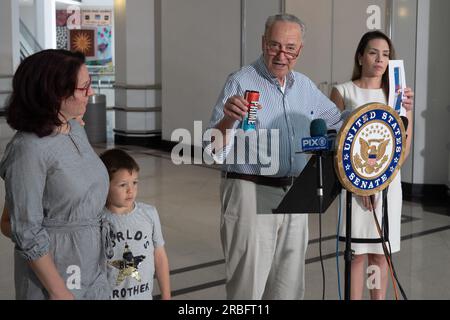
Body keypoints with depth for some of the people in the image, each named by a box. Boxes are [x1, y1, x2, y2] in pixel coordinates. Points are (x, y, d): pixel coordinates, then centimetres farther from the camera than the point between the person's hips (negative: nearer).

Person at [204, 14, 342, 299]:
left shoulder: (305, 86, 9)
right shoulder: (241, 82, -10)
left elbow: (337, 121, 24)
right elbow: (215, 150, -16)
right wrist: (228, 119, -37)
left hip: (295, 197, 6)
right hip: (250, 194, -6)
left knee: (290, 287, 14)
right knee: (248, 287, -1)